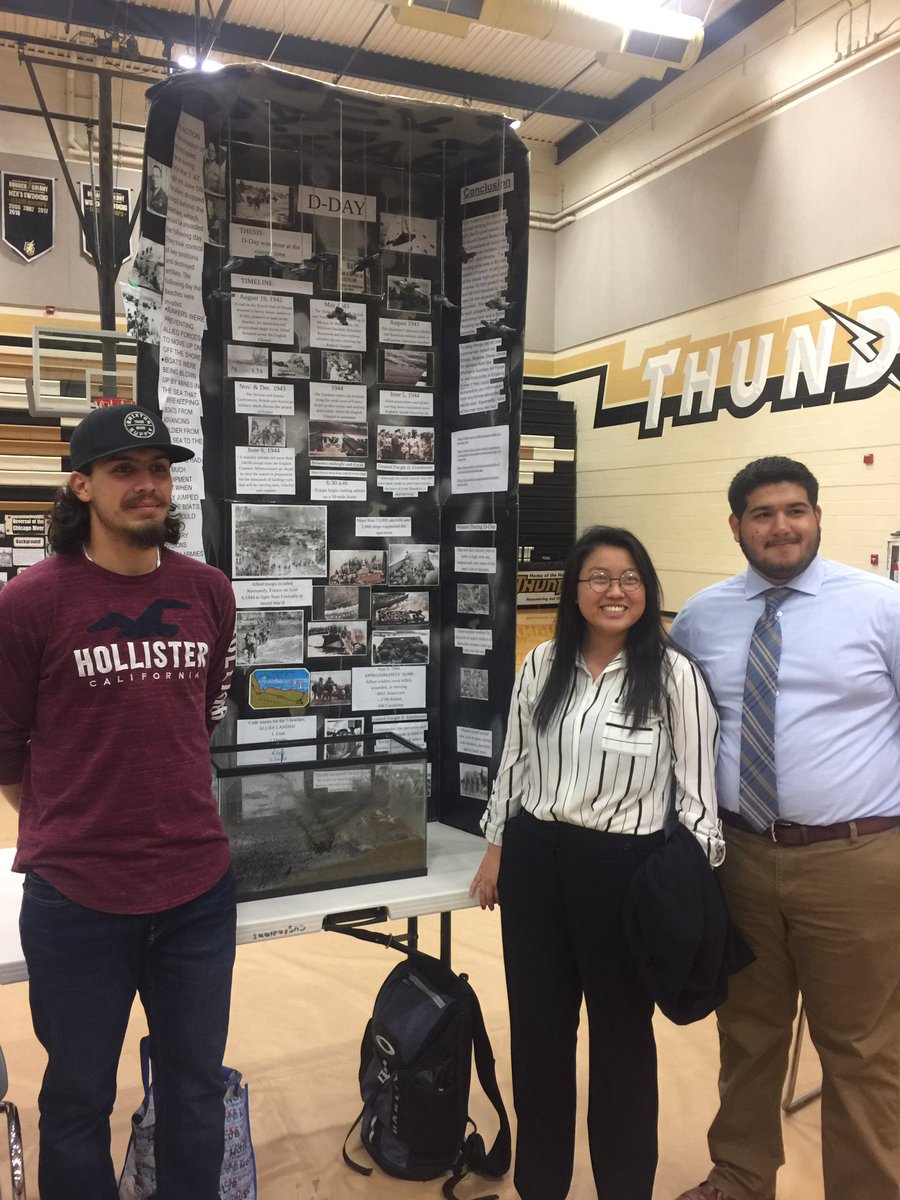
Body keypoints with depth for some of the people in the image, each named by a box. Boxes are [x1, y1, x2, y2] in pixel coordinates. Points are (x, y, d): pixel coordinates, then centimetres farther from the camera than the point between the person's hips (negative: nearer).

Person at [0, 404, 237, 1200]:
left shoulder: (210, 594, 0)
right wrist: (66, 830, 8)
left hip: (200, 886, 4)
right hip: (76, 897, -3)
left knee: (197, 1090, 20)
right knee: (79, 1100, 17)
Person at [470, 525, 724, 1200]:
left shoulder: (675, 675, -10)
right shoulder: (542, 666, 2)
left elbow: (697, 788, -7)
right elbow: (514, 764, 9)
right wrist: (497, 853, 11)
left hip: (625, 868, -4)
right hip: (535, 861, 4)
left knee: (621, 1031, 16)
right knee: (537, 1025, 17)